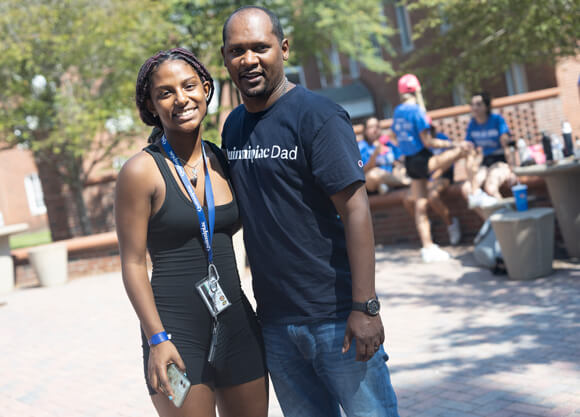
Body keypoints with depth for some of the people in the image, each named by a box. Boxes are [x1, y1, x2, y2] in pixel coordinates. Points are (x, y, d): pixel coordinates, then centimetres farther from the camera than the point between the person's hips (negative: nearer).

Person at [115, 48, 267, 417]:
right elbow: (133, 264, -9)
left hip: (237, 322, 5)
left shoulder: (222, 161, 7)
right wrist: (156, 339, -13)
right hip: (176, 329, -5)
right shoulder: (142, 171, -8)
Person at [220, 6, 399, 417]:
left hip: (336, 315, -6)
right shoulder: (233, 125, 9)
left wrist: (365, 307, -20)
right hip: (274, 319, 6)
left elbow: (355, 210, -16)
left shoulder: (317, 116, -11)